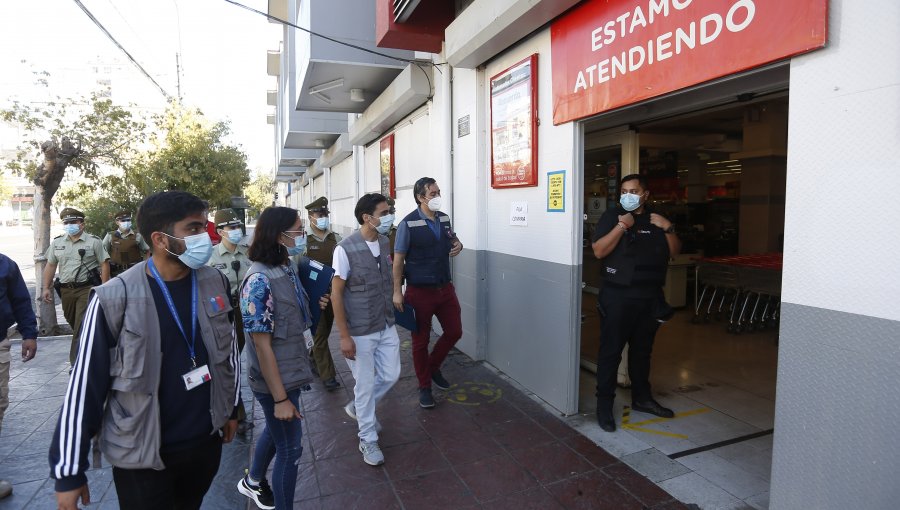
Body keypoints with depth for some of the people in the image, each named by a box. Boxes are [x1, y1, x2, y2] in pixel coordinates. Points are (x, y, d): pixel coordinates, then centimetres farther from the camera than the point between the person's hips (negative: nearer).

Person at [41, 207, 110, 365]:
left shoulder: (94, 241, -4)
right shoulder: (57, 242, 9)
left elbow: (104, 265, -4)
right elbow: (50, 266, 13)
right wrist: (46, 288, 7)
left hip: (87, 289, -5)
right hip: (66, 290, 5)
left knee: (81, 326, -8)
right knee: (73, 323, 16)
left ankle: (77, 362, -3)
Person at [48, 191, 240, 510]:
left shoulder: (215, 283, -4)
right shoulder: (114, 299, -17)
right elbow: (85, 385, -11)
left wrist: (231, 408, 15)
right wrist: (69, 470, -6)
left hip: (207, 439, 4)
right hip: (142, 454, -4)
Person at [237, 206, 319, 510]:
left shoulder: (287, 270, 0)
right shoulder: (259, 281, -26)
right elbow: (262, 345, -24)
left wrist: (316, 306, 1)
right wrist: (281, 398, -21)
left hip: (289, 372, 9)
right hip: (276, 381, -9)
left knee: (276, 431, 29)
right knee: (290, 449, 8)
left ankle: (253, 482, 55)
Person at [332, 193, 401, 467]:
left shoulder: (384, 242, 0)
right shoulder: (345, 249, -20)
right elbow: (336, 294, -15)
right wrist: (344, 336, -14)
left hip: (386, 326, 6)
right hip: (360, 331, -6)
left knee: (390, 375, 15)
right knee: (366, 385, 7)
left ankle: (358, 407, 43)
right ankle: (368, 440, 29)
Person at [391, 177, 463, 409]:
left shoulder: (444, 219, 2)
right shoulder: (408, 224, -13)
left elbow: (452, 239, 20)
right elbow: (398, 260, -10)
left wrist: (458, 244, -5)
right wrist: (397, 292, -13)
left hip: (445, 287, 5)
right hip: (420, 291, -5)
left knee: (454, 331, 10)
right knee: (421, 340, 8)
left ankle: (433, 367, 35)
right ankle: (424, 387, 26)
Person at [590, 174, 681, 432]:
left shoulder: (657, 219, 12)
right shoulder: (612, 216, -3)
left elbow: (674, 251, 9)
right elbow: (599, 251, -14)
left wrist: (668, 228, -7)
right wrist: (622, 226, -21)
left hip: (650, 297, 5)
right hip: (618, 296, -5)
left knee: (642, 349, 17)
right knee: (611, 351, -1)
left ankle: (641, 397, 32)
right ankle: (604, 404, 8)